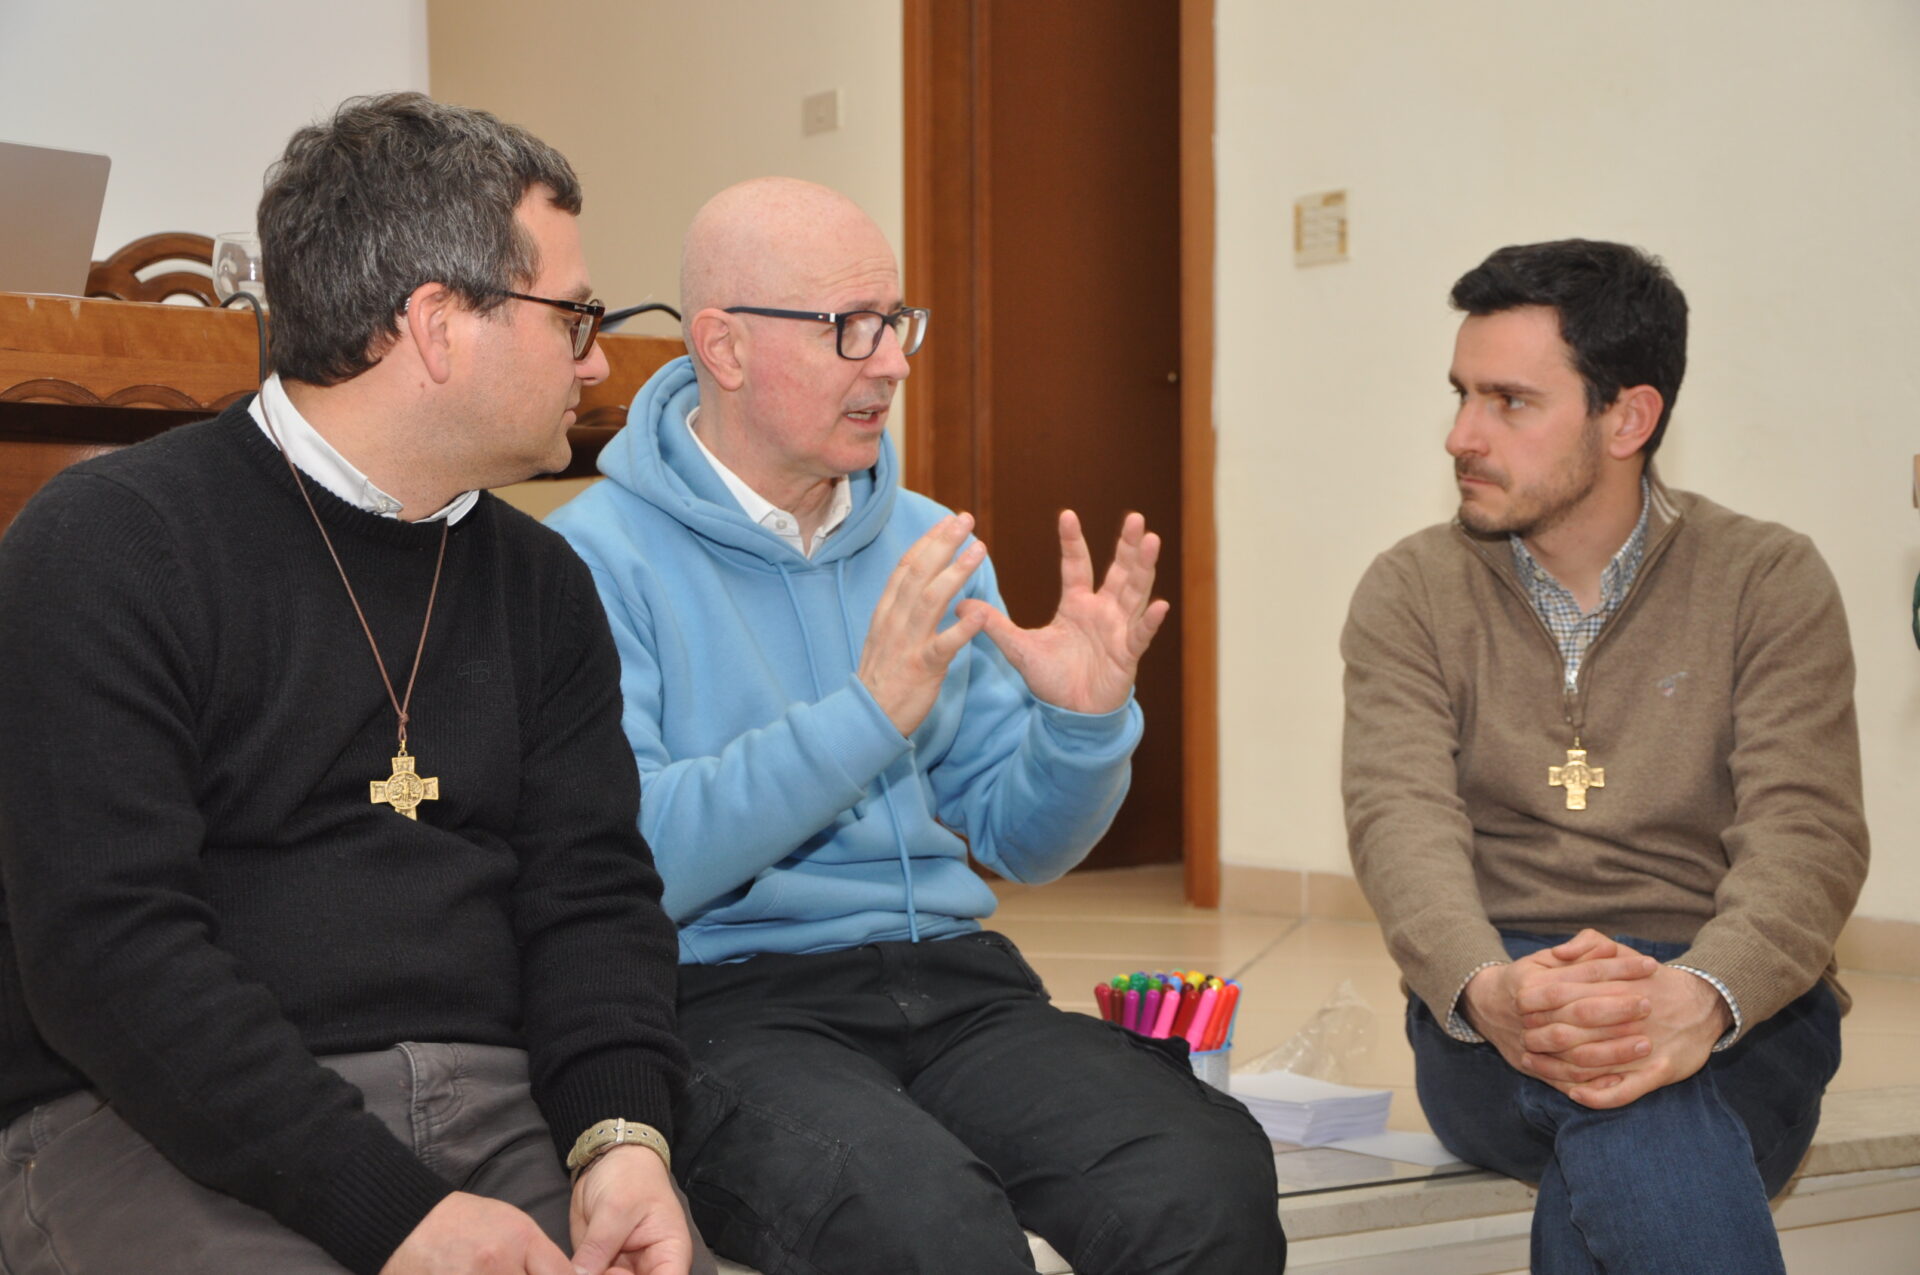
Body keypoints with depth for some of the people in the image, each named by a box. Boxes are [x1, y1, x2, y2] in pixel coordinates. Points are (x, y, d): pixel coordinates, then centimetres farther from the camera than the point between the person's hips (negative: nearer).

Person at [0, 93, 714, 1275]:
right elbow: (107, 944, -14)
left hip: (499, 1109, 5)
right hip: (162, 1129, -4)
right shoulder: (108, 547, -6)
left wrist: (624, 1132, -10)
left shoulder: (540, 580, 15)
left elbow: (591, 887, 10)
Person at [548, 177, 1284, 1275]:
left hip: (952, 976, 5)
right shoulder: (601, 557, -4)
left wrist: (1083, 723, -6)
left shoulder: (927, 546, 14)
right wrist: (864, 716, -20)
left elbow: (1016, 842, 15)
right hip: (733, 997, -5)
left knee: (1212, 1181, -23)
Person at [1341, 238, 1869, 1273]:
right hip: (1494, 1010, 1)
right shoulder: (1411, 593, 7)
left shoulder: (1769, 581, 4)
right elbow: (1402, 815, -8)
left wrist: (1700, 997, -32)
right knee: (1630, 1117, -36)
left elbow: (1805, 833, -9)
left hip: (1734, 1013, 0)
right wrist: (1486, 989, -32)